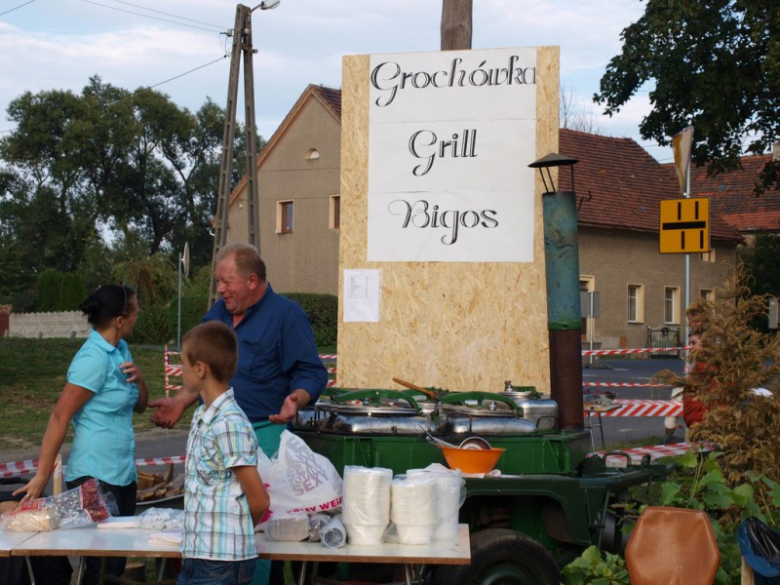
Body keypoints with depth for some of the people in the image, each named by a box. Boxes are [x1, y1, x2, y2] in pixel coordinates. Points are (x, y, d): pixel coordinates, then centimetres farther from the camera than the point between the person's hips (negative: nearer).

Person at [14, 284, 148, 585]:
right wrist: (41, 477, -17)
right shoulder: (94, 358, -16)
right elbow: (59, 418, -17)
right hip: (95, 477, -8)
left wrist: (139, 379, -5)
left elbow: (139, 405, 17)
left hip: (123, 473, 8)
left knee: (118, 560, 12)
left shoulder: (120, 349, 8)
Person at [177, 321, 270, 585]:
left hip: (221, 562, -9)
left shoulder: (229, 425, -18)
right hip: (196, 554, 9)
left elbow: (259, 501, -13)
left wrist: (234, 531, 3)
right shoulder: (202, 416, 9)